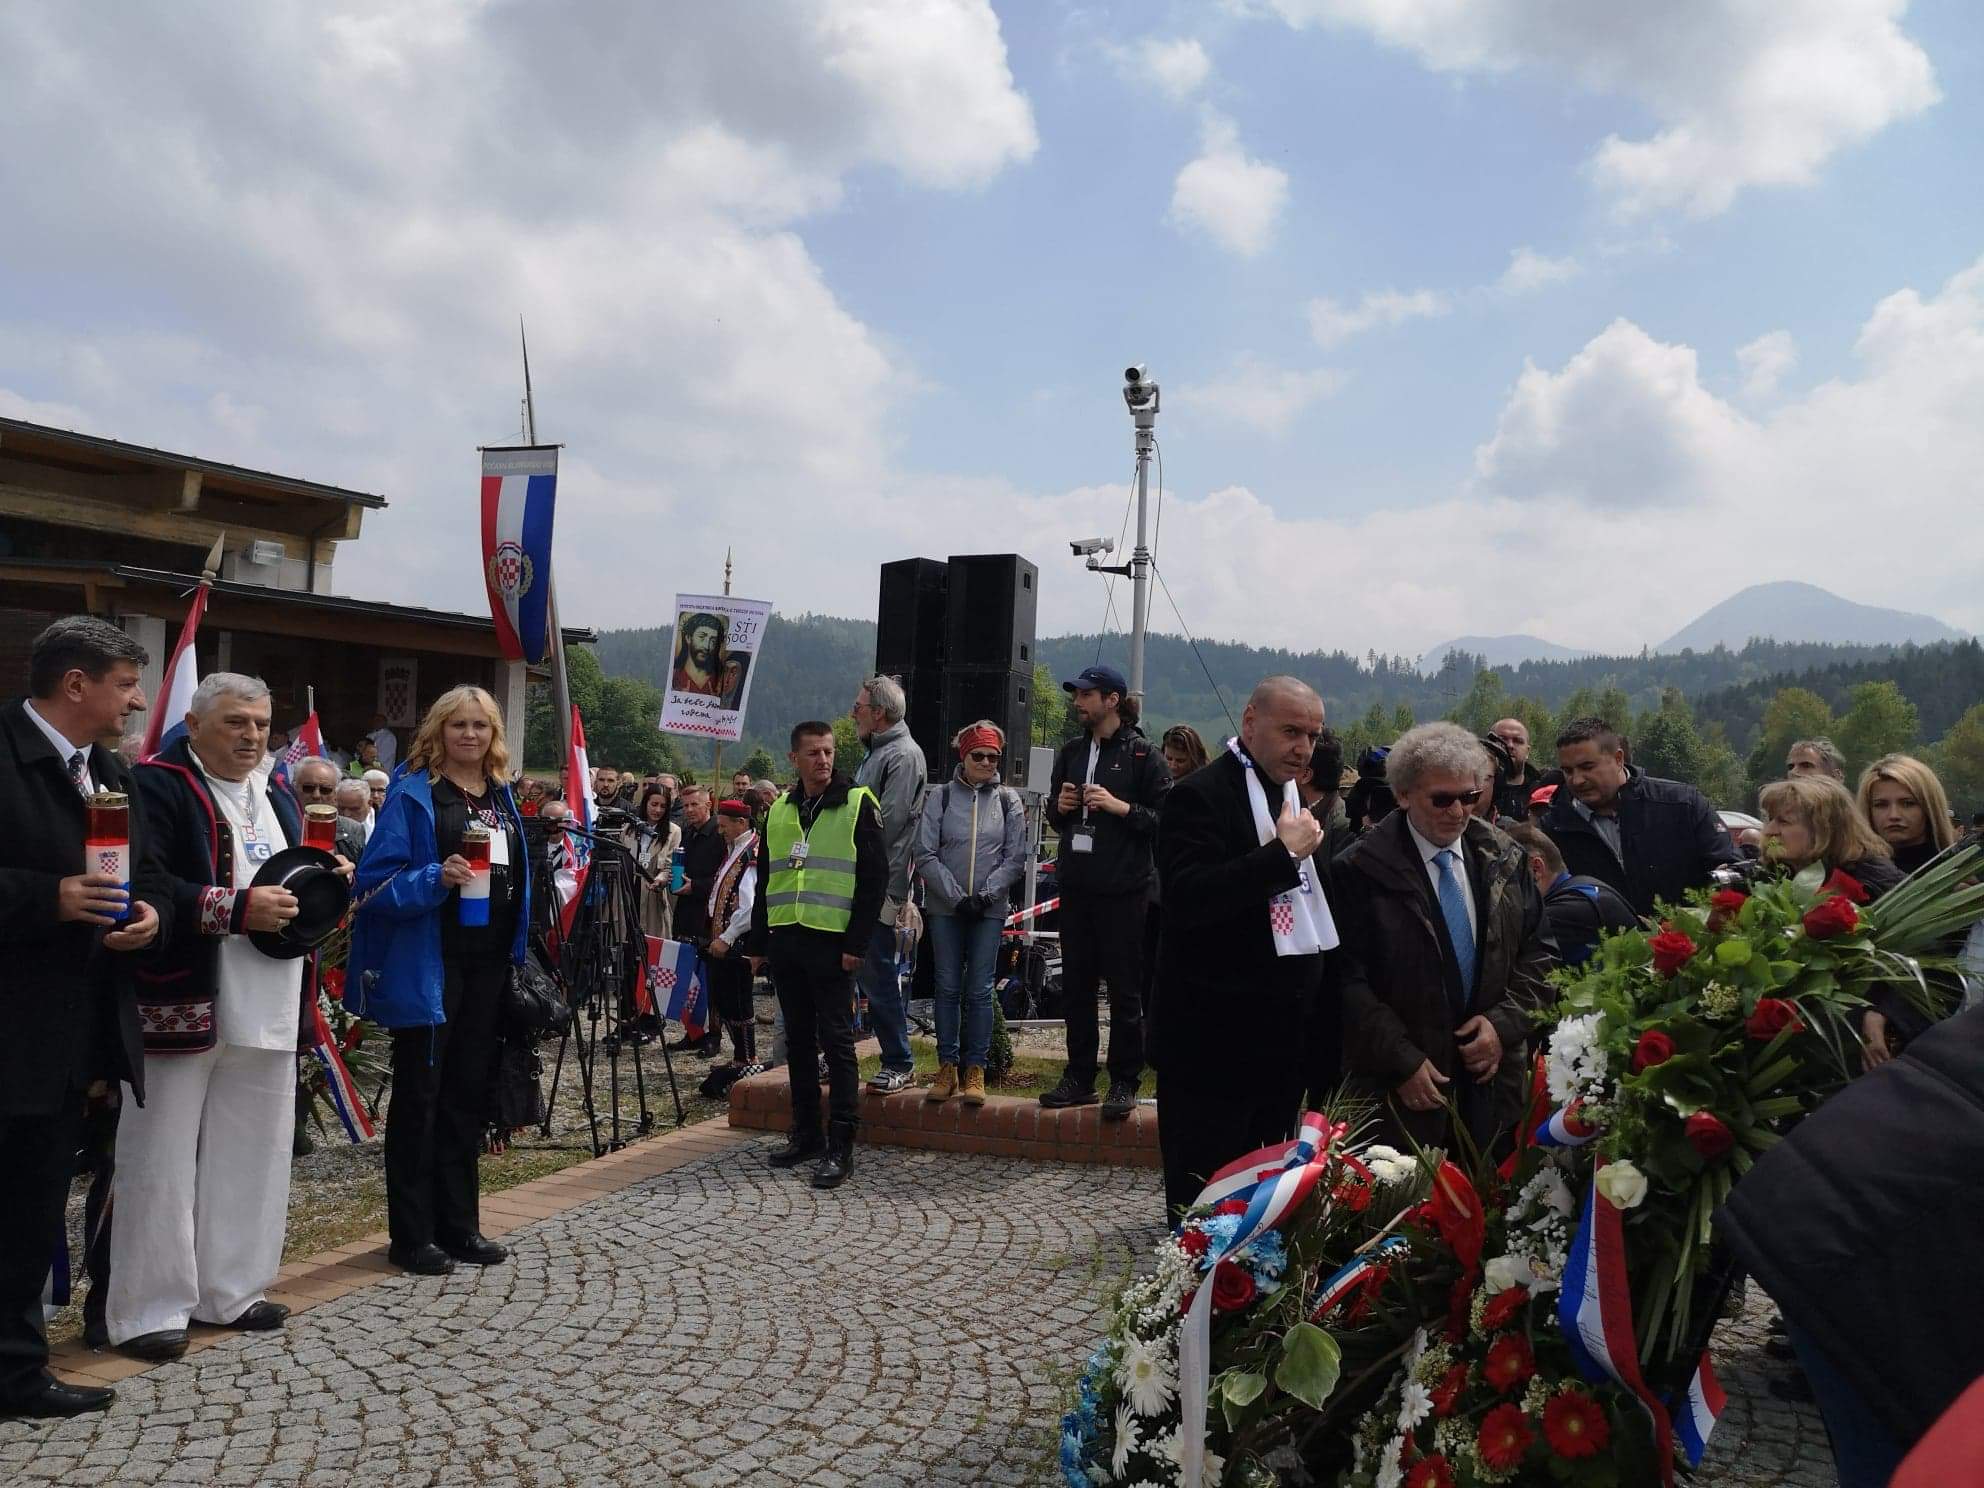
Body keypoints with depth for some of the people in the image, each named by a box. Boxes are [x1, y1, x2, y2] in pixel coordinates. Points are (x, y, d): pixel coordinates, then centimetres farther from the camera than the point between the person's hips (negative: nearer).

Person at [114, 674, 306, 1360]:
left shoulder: (275, 794, 16)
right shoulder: (157, 787, -8)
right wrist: (238, 908, -23)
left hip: (265, 1011, 7)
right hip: (180, 1004, -7)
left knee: (251, 1153, 12)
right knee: (161, 1158, 0)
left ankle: (229, 1291, 24)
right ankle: (145, 1309, 10)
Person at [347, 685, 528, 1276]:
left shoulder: (503, 796, 12)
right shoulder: (413, 793, -7)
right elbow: (378, 881, -13)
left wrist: (517, 957, 14)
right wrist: (437, 878, -29)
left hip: (489, 963, 6)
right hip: (428, 965, -6)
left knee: (468, 1094, 13)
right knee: (419, 1097, 2)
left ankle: (459, 1226, 23)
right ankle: (411, 1235, 11)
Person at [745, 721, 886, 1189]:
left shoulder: (857, 804, -4)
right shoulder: (780, 810, 12)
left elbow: (875, 878, -7)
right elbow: (765, 880, 17)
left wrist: (856, 943, -13)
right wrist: (759, 940, 11)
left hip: (830, 941, -5)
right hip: (784, 940, 6)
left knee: (836, 1041, -4)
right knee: (798, 1040, 12)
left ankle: (840, 1146, 0)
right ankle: (805, 1133, 22)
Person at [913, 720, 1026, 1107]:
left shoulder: (1008, 800, 5)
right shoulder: (940, 797, 2)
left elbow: (1016, 858, 3)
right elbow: (925, 854, -2)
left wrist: (985, 896, -10)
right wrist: (956, 897, -10)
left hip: (989, 909, 0)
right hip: (945, 908, 0)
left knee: (979, 990, 0)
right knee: (947, 987, 4)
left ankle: (975, 1071, 6)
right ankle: (948, 1067, 11)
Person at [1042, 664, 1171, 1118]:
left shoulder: (1140, 753, -5)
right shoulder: (1072, 752, 13)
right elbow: (1055, 816, 22)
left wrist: (1121, 807, -19)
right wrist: (1059, 806, 1)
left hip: (1123, 891, -6)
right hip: (1076, 888, 6)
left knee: (1124, 988, 1)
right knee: (1075, 986, 11)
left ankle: (1124, 1082, 10)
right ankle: (1079, 1078, 21)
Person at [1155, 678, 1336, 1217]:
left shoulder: (1293, 799, 14)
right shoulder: (1199, 796, -13)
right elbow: (1187, 899, -27)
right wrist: (1283, 852, -24)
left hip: (1284, 1037, 8)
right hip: (1215, 1038, -8)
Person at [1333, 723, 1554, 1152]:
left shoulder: (1506, 860, 6)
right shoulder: (1361, 871, -9)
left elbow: (1536, 952, 10)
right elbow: (1349, 979, -11)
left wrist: (1505, 1021, -5)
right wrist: (1402, 1061, -15)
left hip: (1493, 1080, 4)